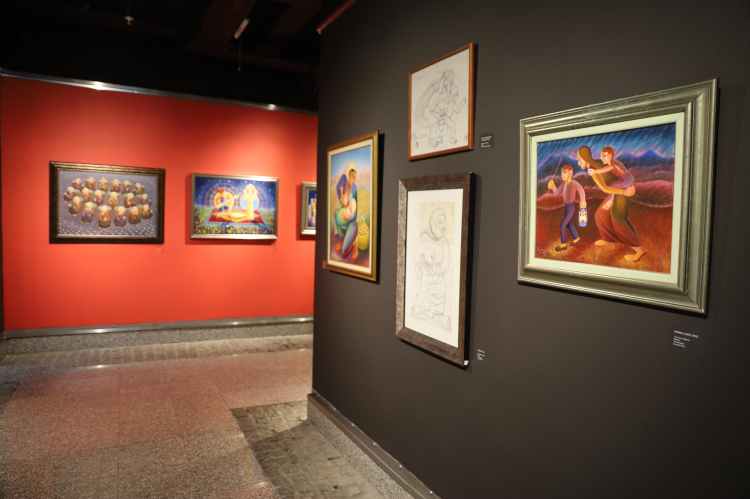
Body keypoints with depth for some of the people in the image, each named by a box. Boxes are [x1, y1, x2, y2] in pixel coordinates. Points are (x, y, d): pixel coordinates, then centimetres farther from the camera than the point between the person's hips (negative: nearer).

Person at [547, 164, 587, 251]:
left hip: (572, 207, -8)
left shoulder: (574, 183, -20)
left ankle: (563, 244, 6)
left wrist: (583, 200, -21)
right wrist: (553, 186, -16)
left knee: (563, 225, -7)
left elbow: (581, 191, -11)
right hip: (566, 206, 8)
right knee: (569, 224, 23)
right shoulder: (564, 184, -1)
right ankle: (576, 238, 44)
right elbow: (557, 193, 0)